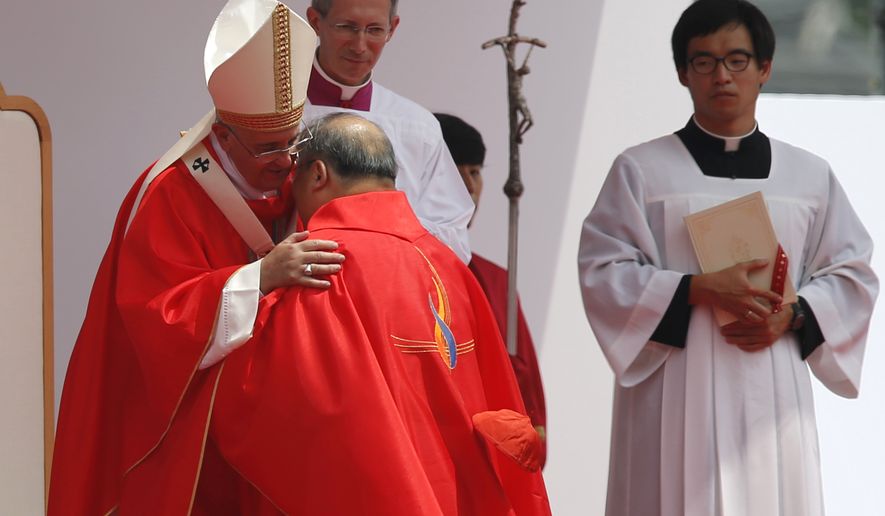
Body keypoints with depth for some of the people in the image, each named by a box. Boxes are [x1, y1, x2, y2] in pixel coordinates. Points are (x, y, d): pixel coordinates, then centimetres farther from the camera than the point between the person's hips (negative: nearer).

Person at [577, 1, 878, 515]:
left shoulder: (811, 177, 12)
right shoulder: (641, 170, 4)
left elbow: (851, 274, 13)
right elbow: (603, 273, -2)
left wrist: (792, 316, -7)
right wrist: (699, 290, -14)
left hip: (774, 397, 2)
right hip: (676, 393, -2)